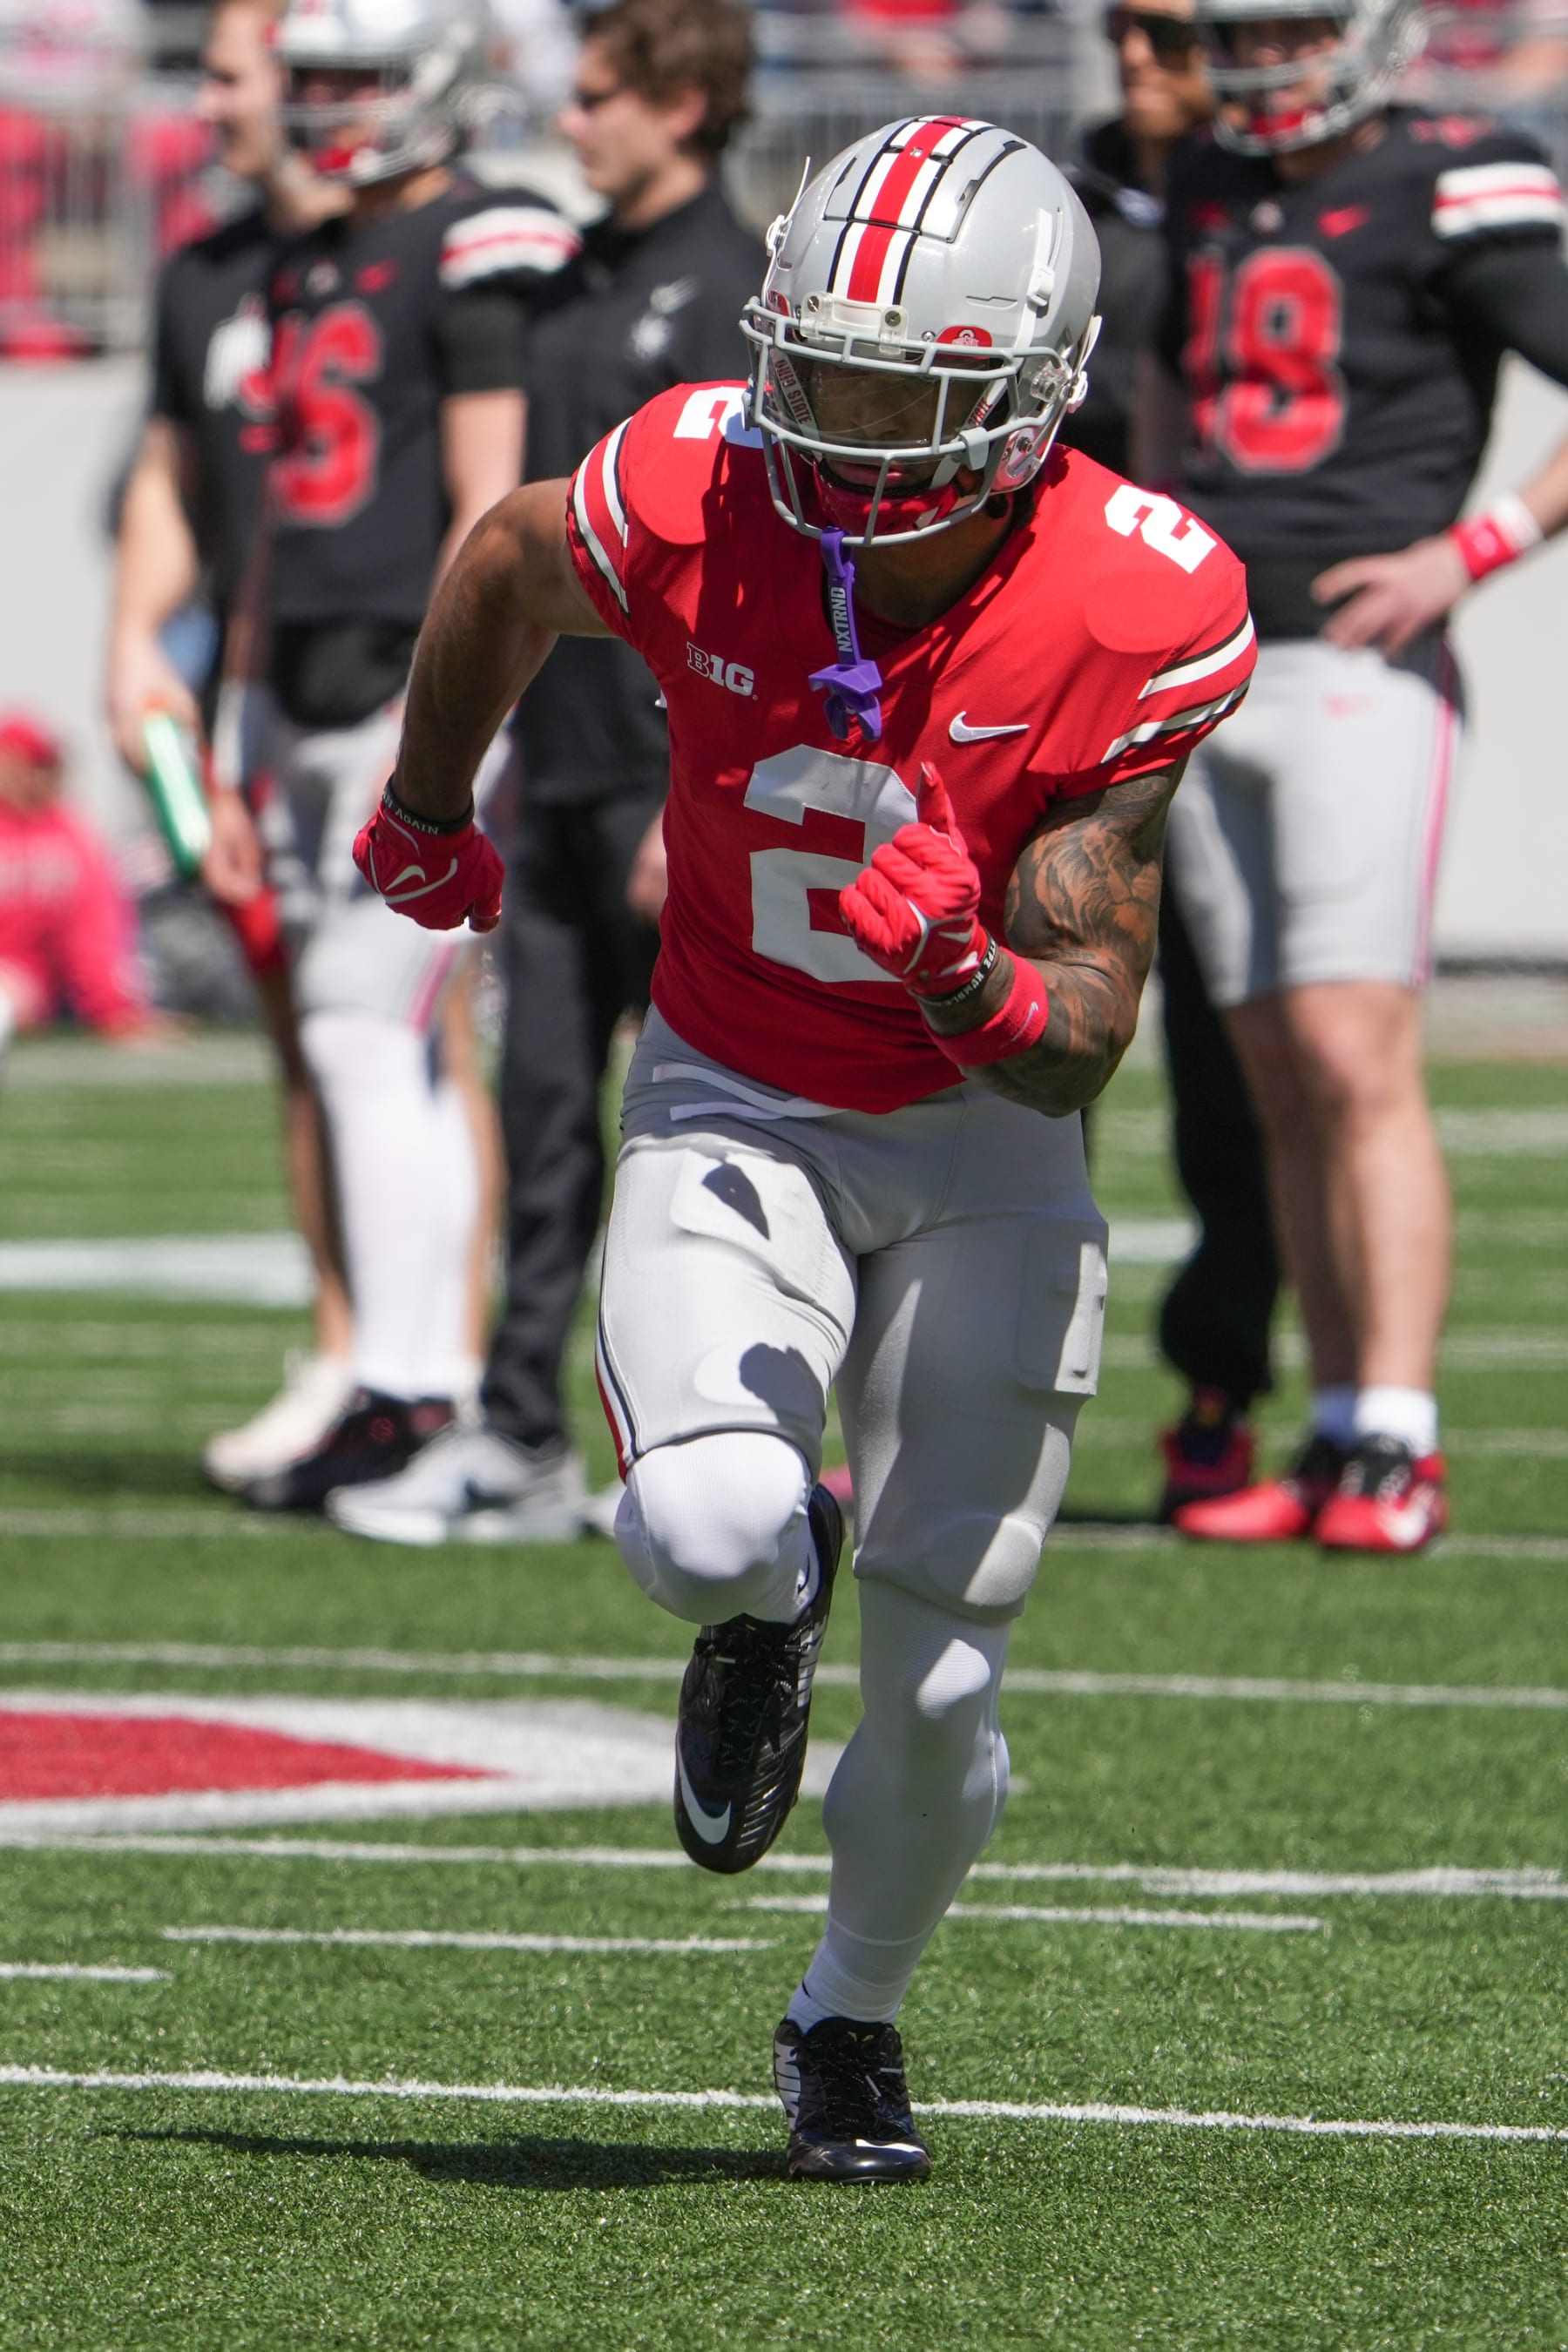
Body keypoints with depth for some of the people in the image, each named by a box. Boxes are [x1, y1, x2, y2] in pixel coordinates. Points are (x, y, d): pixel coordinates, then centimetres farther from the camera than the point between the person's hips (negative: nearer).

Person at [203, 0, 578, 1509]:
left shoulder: (475, 256, -9)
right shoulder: (309, 275, 19)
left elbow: (487, 510, -15)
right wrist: (239, 756, 20)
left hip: (423, 690, -9)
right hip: (312, 702, 9)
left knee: (362, 1029, -12)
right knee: (387, 1055, 7)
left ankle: (401, 1397, -11)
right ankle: (435, 1384, 9)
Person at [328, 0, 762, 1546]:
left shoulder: (740, 291, -11)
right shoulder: (577, 293, 15)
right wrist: (530, 758, 18)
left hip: (678, 773, -8)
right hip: (569, 768, 8)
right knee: (545, 1111, 8)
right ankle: (519, 1438, 10)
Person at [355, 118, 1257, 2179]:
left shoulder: (1131, 616, -24)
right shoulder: (694, 500, -21)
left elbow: (1081, 1041, -21)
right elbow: (503, 573, 6)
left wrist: (968, 981, -43)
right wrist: (426, 815, 22)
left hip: (982, 1127, 0)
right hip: (735, 1108, 0)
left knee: (940, 1682, -1)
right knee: (707, 1527, -27)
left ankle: (854, 2016, 32)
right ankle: (771, 1597, 13)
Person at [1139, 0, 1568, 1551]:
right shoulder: (1211, 193, 14)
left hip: (1362, 676, -7)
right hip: (1208, 672, 7)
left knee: (1355, 1060, -15)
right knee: (1281, 1082, 6)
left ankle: (1396, 1445, -15)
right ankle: (1336, 1435, 10)